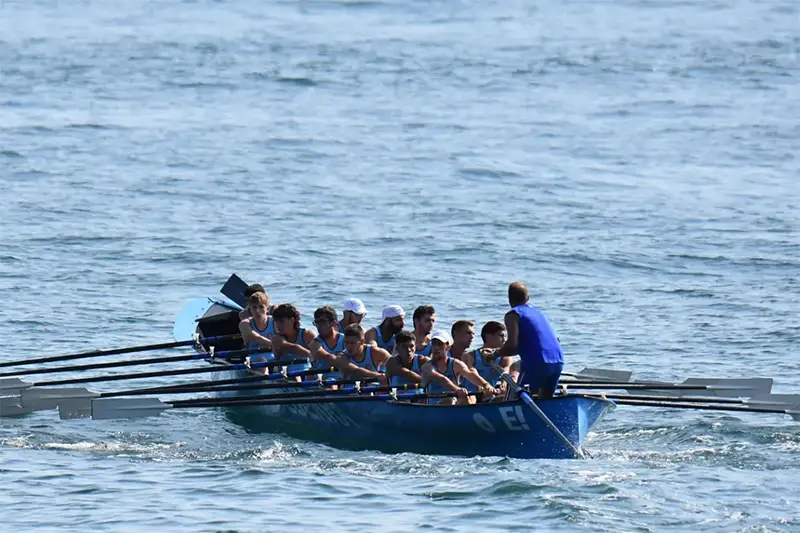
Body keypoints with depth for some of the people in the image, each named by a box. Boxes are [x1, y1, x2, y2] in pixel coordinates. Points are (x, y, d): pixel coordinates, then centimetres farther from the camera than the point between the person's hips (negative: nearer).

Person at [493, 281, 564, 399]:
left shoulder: (513, 315, 1)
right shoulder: (538, 312, 24)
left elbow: (512, 345, -12)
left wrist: (496, 354, 7)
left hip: (536, 363, -7)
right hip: (558, 362, 7)